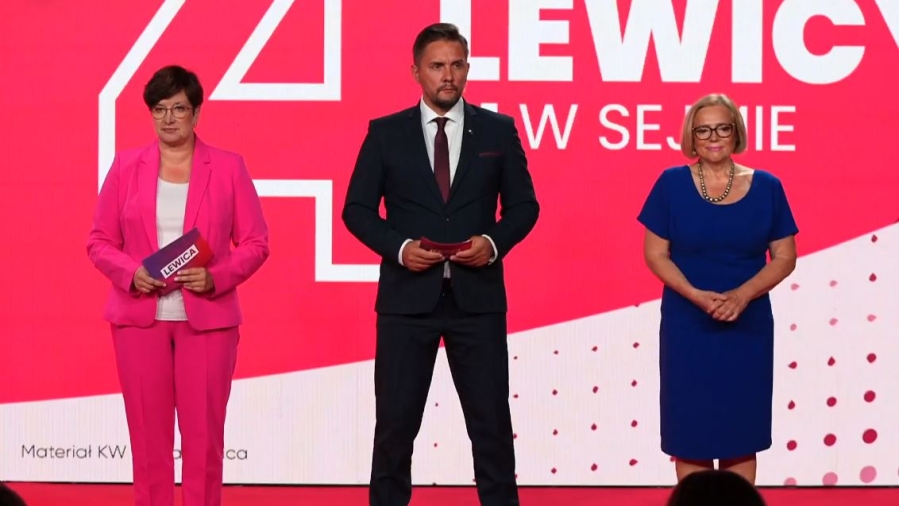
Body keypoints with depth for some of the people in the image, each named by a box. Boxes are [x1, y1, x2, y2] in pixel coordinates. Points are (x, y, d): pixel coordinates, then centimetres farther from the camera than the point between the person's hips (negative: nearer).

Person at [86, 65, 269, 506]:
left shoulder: (228, 167, 3)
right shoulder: (126, 167, 6)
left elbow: (255, 242, 2)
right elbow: (99, 241, 7)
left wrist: (216, 278, -14)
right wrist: (130, 273, -12)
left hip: (207, 317, -1)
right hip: (139, 317, 1)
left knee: (204, 434, -1)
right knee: (148, 434, 3)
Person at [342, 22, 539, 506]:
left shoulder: (498, 130, 4)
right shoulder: (385, 133, 2)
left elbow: (524, 205, 8)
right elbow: (357, 209, 3)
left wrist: (494, 242, -11)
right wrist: (399, 247, -13)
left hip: (477, 297, 1)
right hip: (407, 297, 0)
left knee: (491, 422, 4)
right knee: (395, 423, 3)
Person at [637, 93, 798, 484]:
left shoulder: (766, 187, 0)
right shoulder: (672, 184, -2)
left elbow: (784, 257, 1)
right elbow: (655, 253, -2)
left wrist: (742, 295, -15)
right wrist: (696, 295, -17)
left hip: (748, 329, 1)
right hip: (687, 328, -1)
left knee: (741, 435, 5)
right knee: (689, 434, 2)